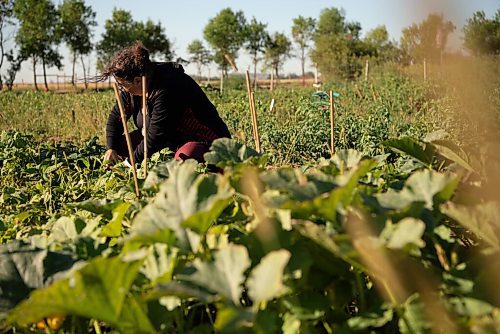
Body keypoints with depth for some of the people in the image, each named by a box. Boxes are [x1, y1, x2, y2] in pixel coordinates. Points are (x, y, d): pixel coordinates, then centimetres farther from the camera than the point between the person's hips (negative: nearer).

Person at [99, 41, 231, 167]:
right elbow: (116, 117, 9)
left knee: (181, 160, -42)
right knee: (121, 144, 1)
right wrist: (111, 148, -3)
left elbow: (155, 138, -29)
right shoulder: (132, 88, -5)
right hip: (172, 138, 10)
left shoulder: (166, 91, -32)